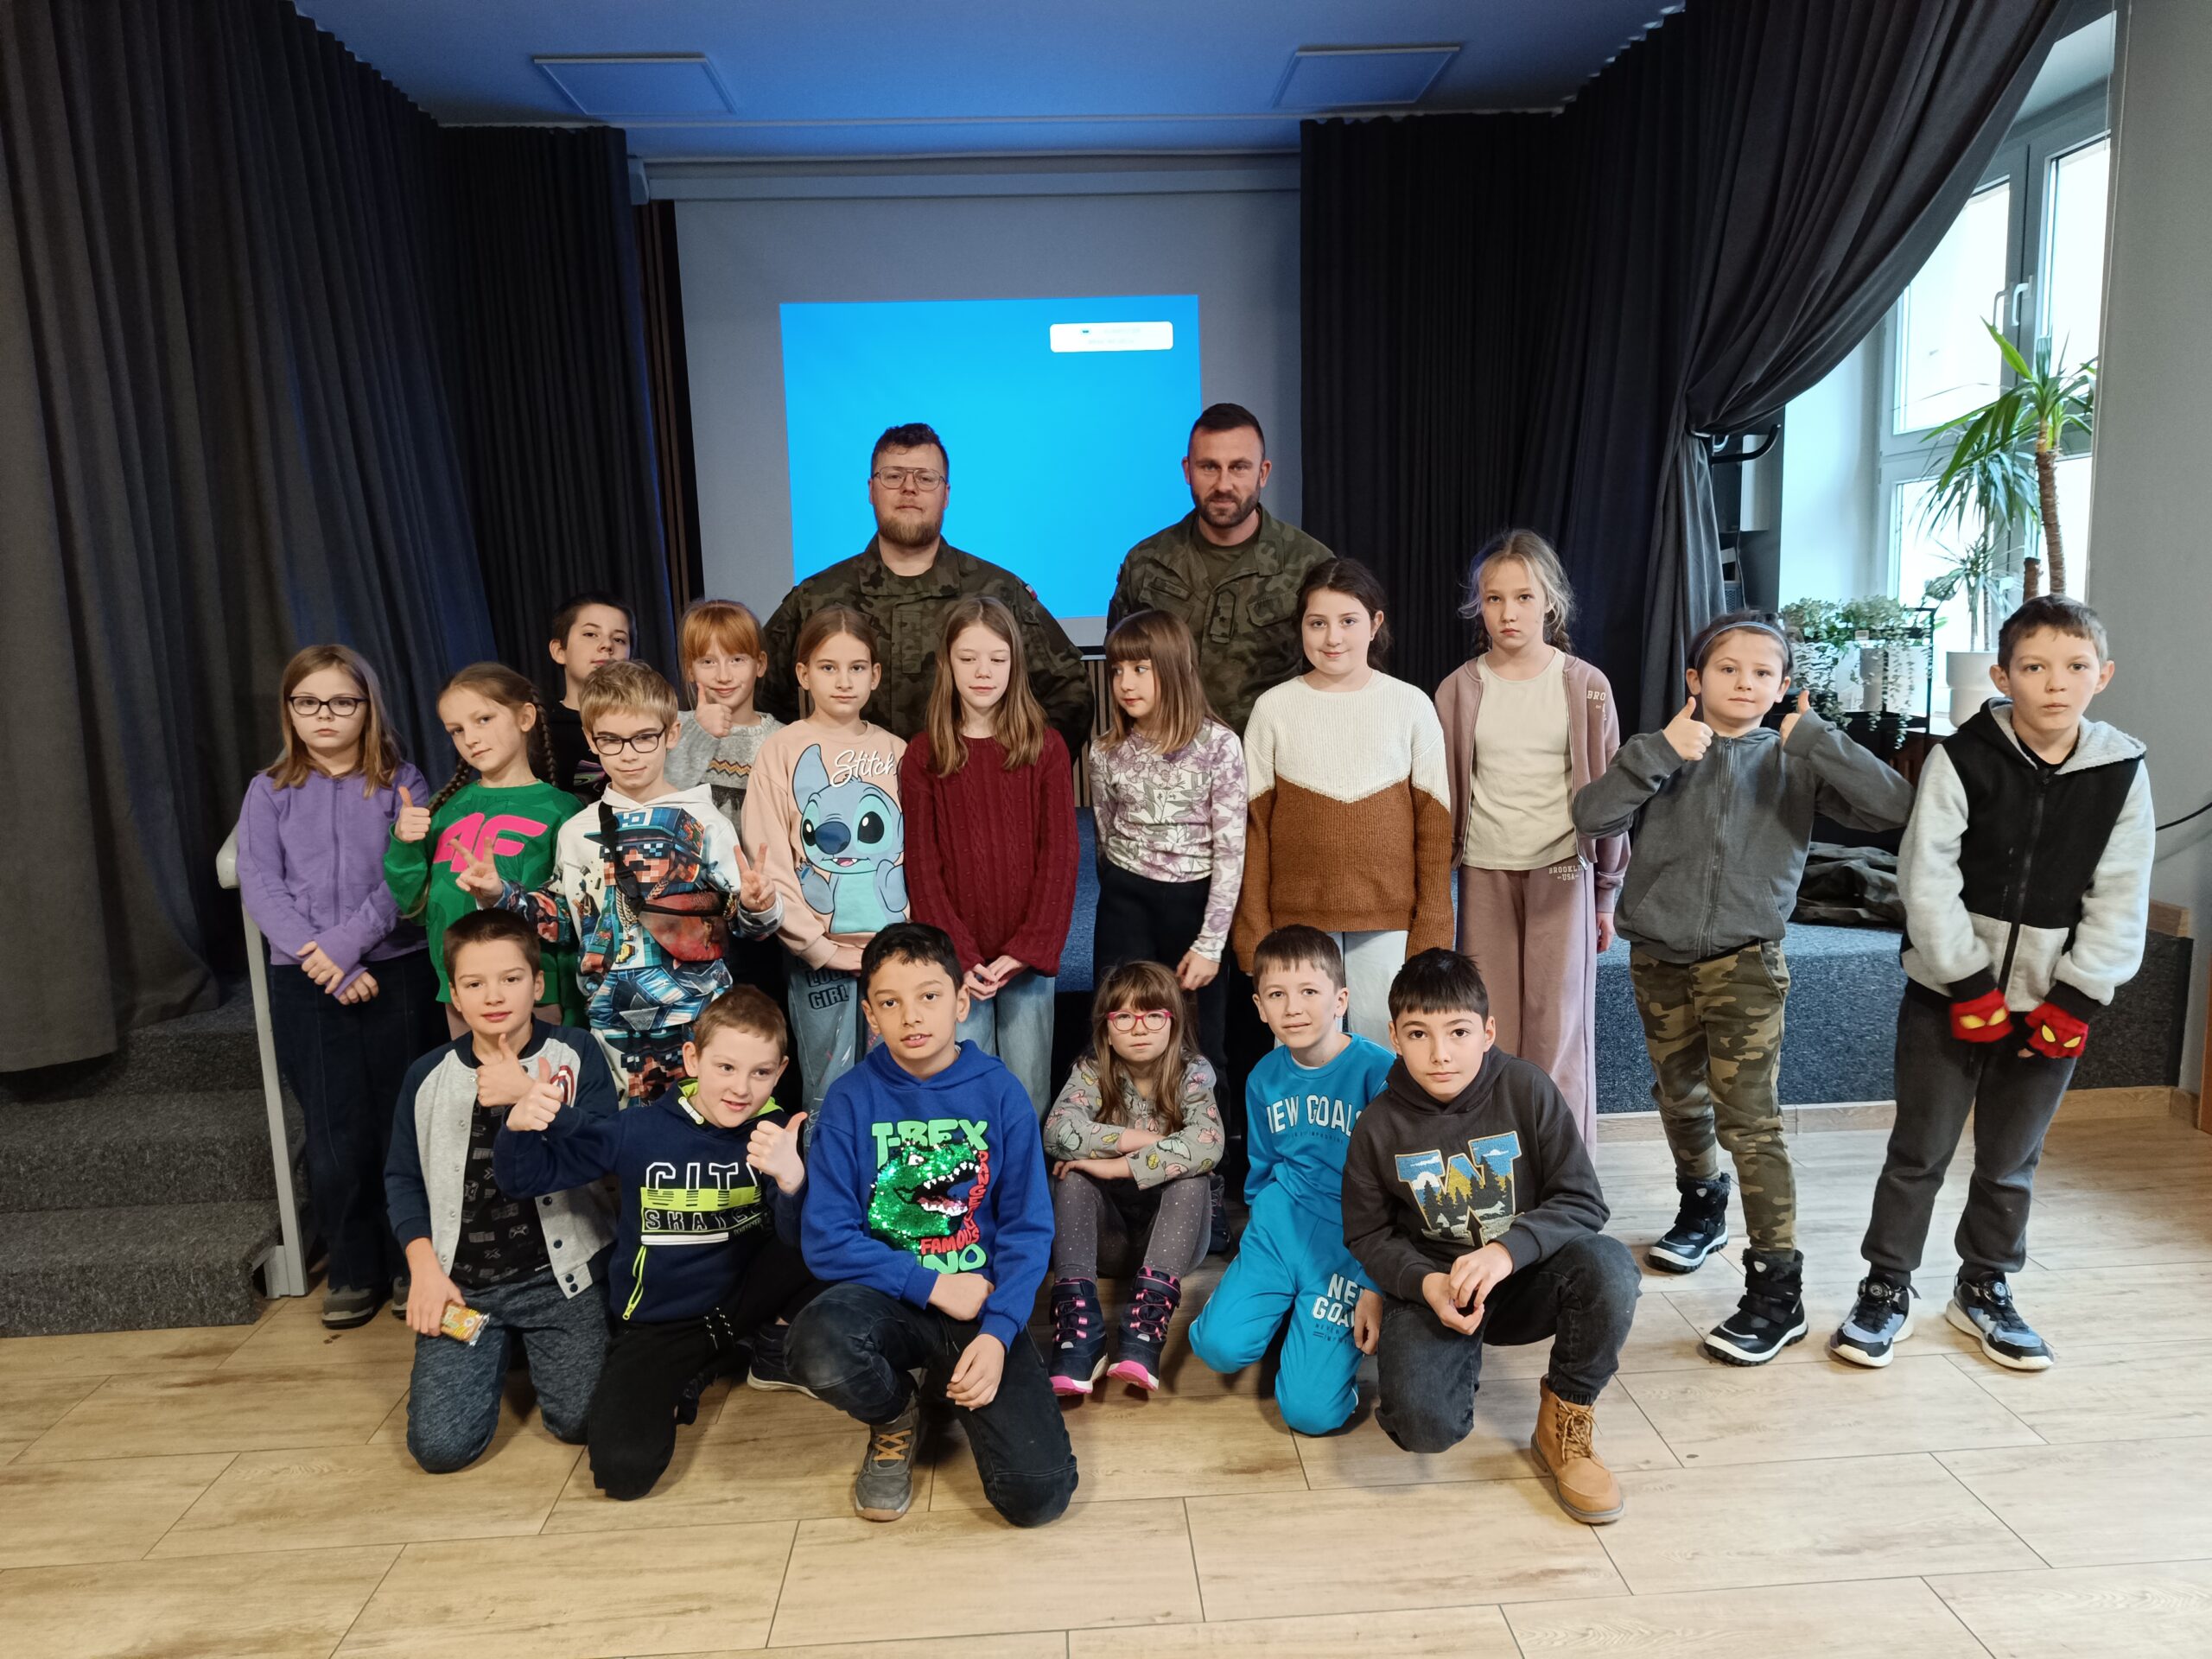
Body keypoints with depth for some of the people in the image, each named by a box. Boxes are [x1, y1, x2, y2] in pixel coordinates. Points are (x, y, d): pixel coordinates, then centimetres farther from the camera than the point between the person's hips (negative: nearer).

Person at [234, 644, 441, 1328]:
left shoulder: (401, 784, 4)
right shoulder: (269, 792, 8)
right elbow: (259, 887, -2)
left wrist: (348, 943, -18)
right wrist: (323, 962, -13)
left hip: (398, 972, -1)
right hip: (306, 984, 1)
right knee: (335, 1139, 2)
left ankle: (412, 1264, 19)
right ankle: (354, 1271, 19)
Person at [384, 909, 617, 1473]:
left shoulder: (576, 1055, -5)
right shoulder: (427, 1076, 2)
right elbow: (402, 1178, 10)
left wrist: (531, 1096, -25)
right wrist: (424, 1266, -2)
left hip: (557, 1274, -2)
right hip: (461, 1283, 2)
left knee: (581, 1420, -11)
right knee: (439, 1446, -7)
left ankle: (532, 1344, 21)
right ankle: (498, 1348, 24)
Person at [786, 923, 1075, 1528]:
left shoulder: (998, 1091, -4)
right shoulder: (851, 1099, -5)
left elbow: (1028, 1228, -3)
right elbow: (826, 1240, -8)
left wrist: (998, 1332, -17)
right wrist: (934, 1284, -14)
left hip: (981, 1300, 0)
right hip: (887, 1297, 0)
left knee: (1037, 1493, -18)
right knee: (819, 1347, -35)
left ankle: (949, 1382, 15)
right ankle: (896, 1415, 3)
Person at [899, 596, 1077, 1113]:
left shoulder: (1047, 749, 0)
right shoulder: (923, 755, 0)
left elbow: (1058, 855, -3)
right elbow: (922, 864, -2)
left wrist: (1029, 949, -12)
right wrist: (958, 955, -10)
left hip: (1028, 956, 0)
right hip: (957, 960, 0)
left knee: (1028, 1095, 9)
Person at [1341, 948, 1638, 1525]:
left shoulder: (1526, 1090, -12)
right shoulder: (1379, 1126, -9)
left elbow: (1583, 1201, -13)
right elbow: (1367, 1235, 1)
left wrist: (1507, 1250, -29)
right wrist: (1424, 1284, -20)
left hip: (1525, 1278, 1)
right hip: (1432, 1286, 0)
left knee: (1610, 1265, -32)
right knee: (1423, 1424, -26)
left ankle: (1564, 1422, -6)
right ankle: (1462, 1357, 13)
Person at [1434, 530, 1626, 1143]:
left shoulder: (1585, 686, -1)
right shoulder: (1459, 689, 2)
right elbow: (1443, 796, 7)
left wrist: (1606, 893, 5)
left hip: (1561, 871, -1)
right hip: (1484, 873, 1)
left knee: (1558, 1029, 2)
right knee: (1489, 1030, 7)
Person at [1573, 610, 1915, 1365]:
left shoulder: (1794, 759, 0)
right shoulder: (1668, 751, 2)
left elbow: (1893, 805, -13)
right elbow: (1592, 815, -13)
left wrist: (1814, 737, -19)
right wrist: (1659, 751, -21)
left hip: (1745, 963, -3)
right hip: (1660, 959, 3)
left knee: (1749, 1118, -9)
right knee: (1680, 1098, 19)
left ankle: (1777, 1288, -1)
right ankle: (1702, 1210, 45)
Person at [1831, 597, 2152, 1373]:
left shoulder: (2122, 771, -1)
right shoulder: (1961, 758, -10)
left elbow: (2119, 902, -1)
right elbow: (1927, 880, -13)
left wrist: (2075, 1000, -7)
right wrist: (1971, 986, -14)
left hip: (2051, 1006, 3)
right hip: (1947, 997, -2)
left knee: (2011, 1163, 15)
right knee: (1919, 1153, 6)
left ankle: (1985, 1288, 34)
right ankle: (1887, 1289, 20)